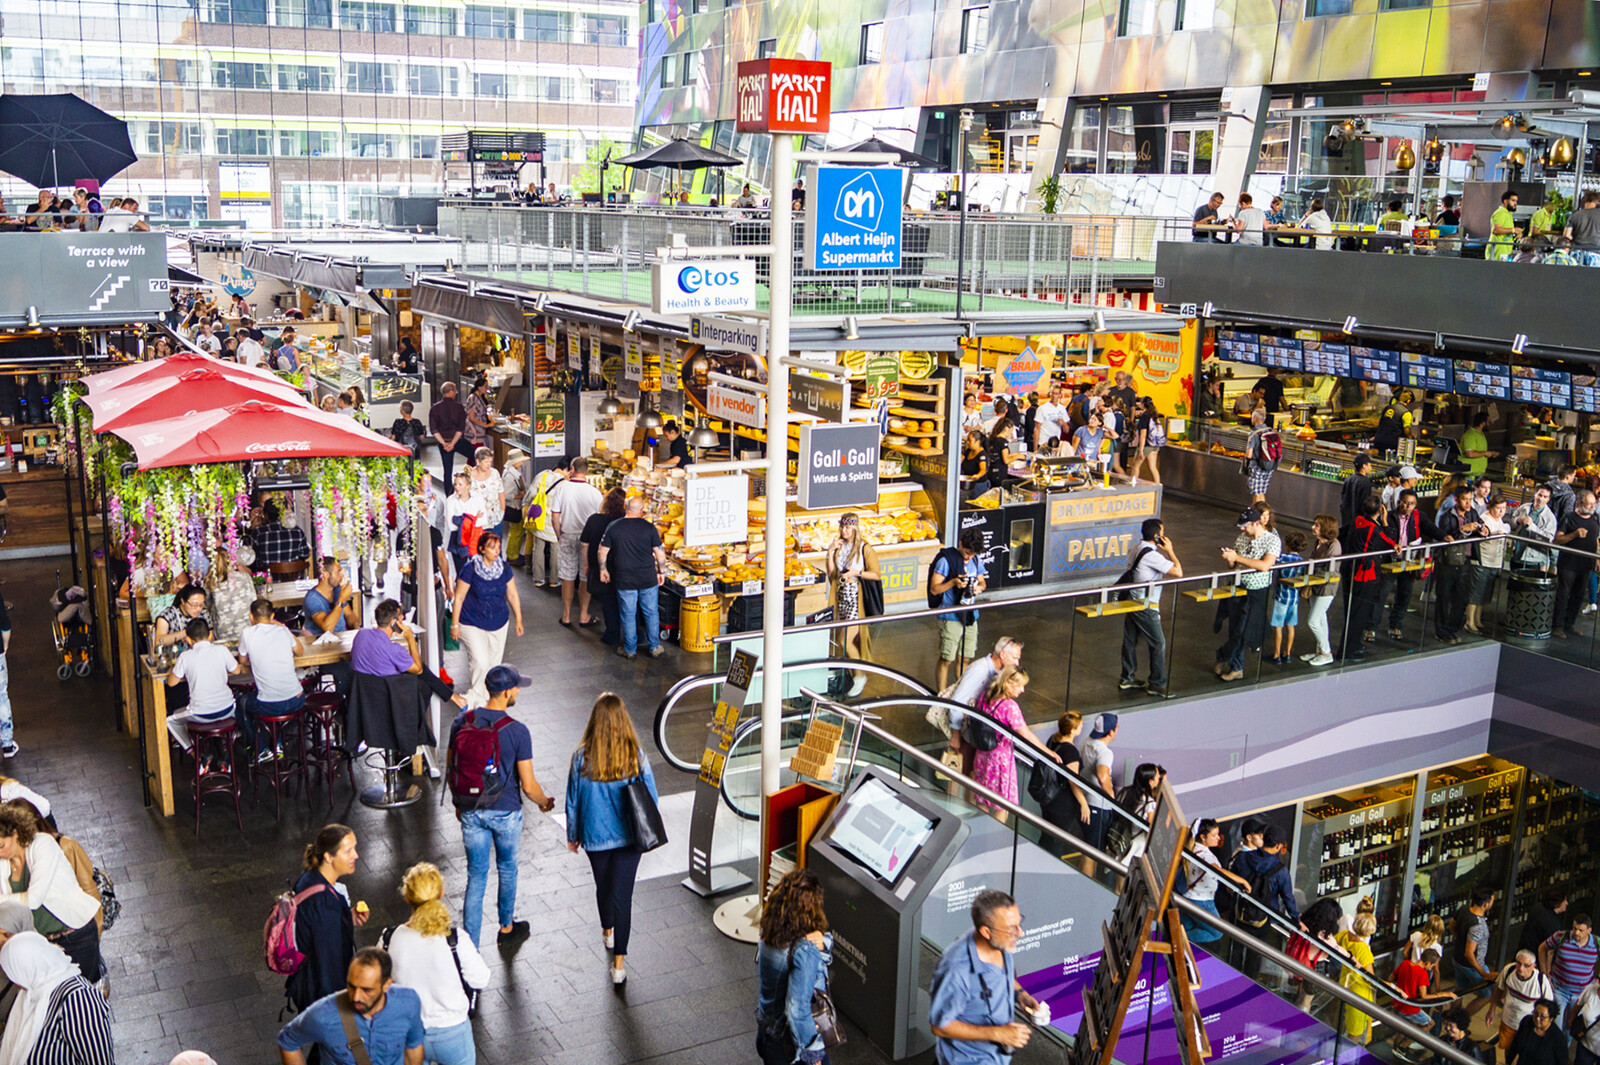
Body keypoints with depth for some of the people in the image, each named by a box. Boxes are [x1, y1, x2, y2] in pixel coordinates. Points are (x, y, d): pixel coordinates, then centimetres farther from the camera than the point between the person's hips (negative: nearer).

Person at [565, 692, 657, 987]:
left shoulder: (582, 757, -16)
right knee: (622, 895, 4)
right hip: (629, 837, -1)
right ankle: (618, 963, 4)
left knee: (603, 886, 25)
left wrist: (572, 835, 11)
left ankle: (608, 932, 51)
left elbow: (573, 801, -5)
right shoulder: (636, 757, -16)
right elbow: (651, 799, -6)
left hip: (595, 835, 1)